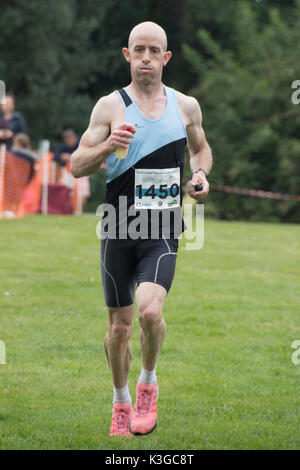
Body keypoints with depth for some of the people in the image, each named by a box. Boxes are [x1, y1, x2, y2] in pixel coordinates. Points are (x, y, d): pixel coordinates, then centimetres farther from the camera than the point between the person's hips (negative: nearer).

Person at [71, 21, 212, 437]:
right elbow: (76, 166, -1)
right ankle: (121, 402, 28)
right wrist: (108, 145, -21)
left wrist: (201, 173, 3)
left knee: (150, 311, -22)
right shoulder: (110, 106, 0)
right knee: (119, 326, 6)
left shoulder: (186, 106, 6)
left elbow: (201, 147, 25)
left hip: (163, 230, 0)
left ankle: (148, 385, 4)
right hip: (118, 230, 0)